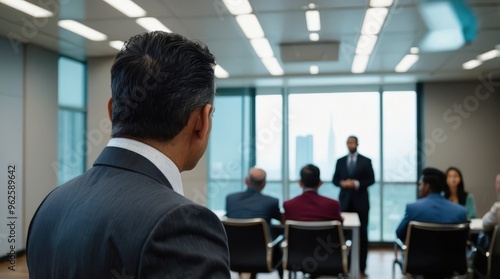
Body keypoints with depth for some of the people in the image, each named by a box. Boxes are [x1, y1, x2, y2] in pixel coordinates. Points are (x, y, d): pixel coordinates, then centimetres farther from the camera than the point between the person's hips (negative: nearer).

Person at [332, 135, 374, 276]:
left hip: (360, 202, -2)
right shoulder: (340, 161, 11)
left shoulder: (366, 161, 4)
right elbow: (335, 179, 10)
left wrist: (357, 183, -16)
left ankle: (361, 267, 5)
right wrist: (342, 183, -11)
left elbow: (371, 179, -1)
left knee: (362, 234, 0)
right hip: (345, 201, 2)